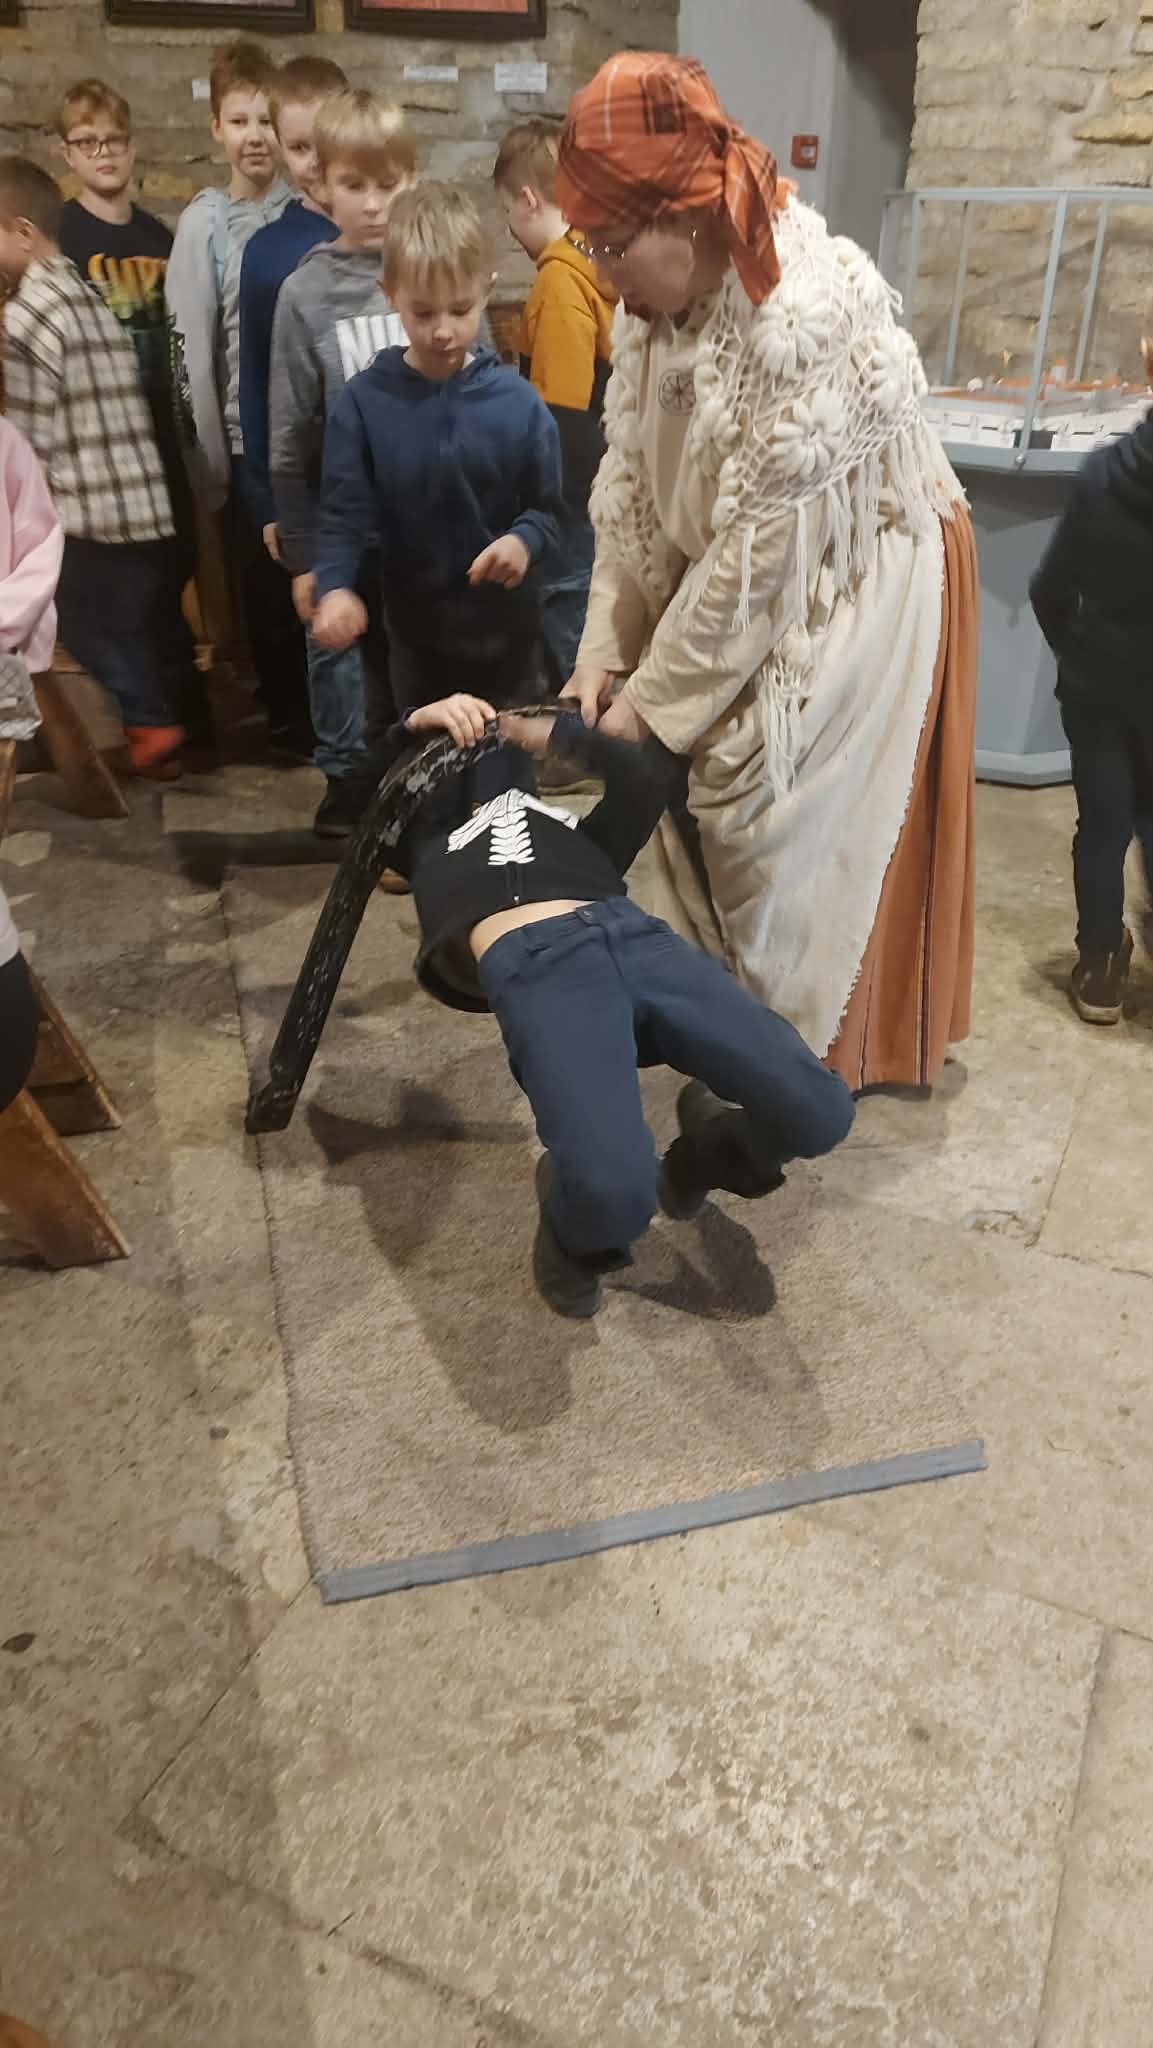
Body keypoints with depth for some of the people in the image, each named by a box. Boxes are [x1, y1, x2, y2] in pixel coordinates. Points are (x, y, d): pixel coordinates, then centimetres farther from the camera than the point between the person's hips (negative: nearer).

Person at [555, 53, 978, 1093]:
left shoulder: (807, 312, -30)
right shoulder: (661, 302, -6)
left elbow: (763, 547, -27)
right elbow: (633, 488, -1)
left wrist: (653, 698, -20)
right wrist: (607, 648, -9)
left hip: (857, 588, -7)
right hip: (749, 580, 8)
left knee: (795, 828, -3)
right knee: (704, 789, 9)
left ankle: (809, 1055, 19)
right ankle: (736, 1002, 30)